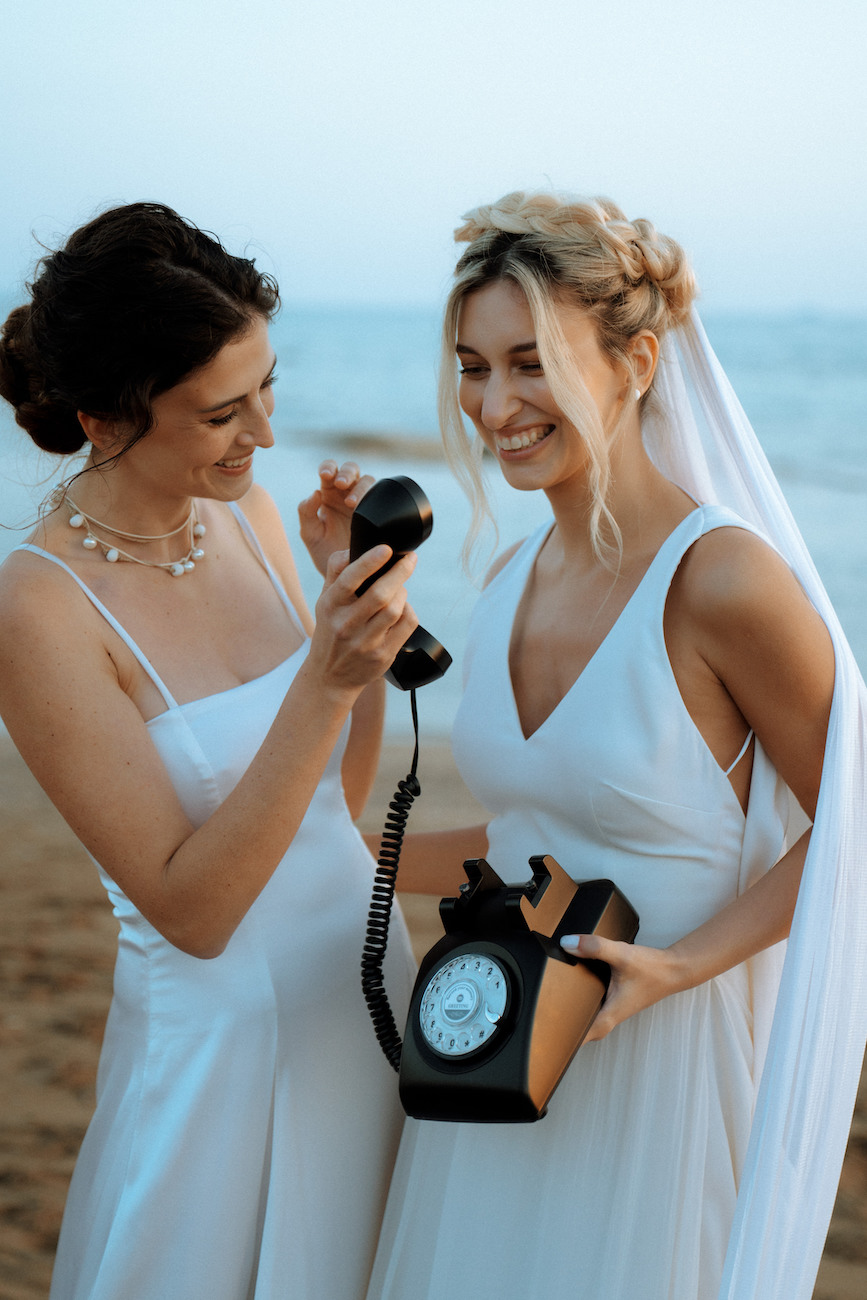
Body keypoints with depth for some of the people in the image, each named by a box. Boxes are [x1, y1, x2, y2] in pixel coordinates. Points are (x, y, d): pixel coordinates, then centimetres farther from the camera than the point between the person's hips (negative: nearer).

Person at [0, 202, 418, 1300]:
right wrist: (328, 678, -29)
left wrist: (360, 593, -8)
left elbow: (340, 794, 5)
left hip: (368, 985, 7)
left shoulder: (244, 515, -2)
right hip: (223, 1036, -6)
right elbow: (191, 908, -22)